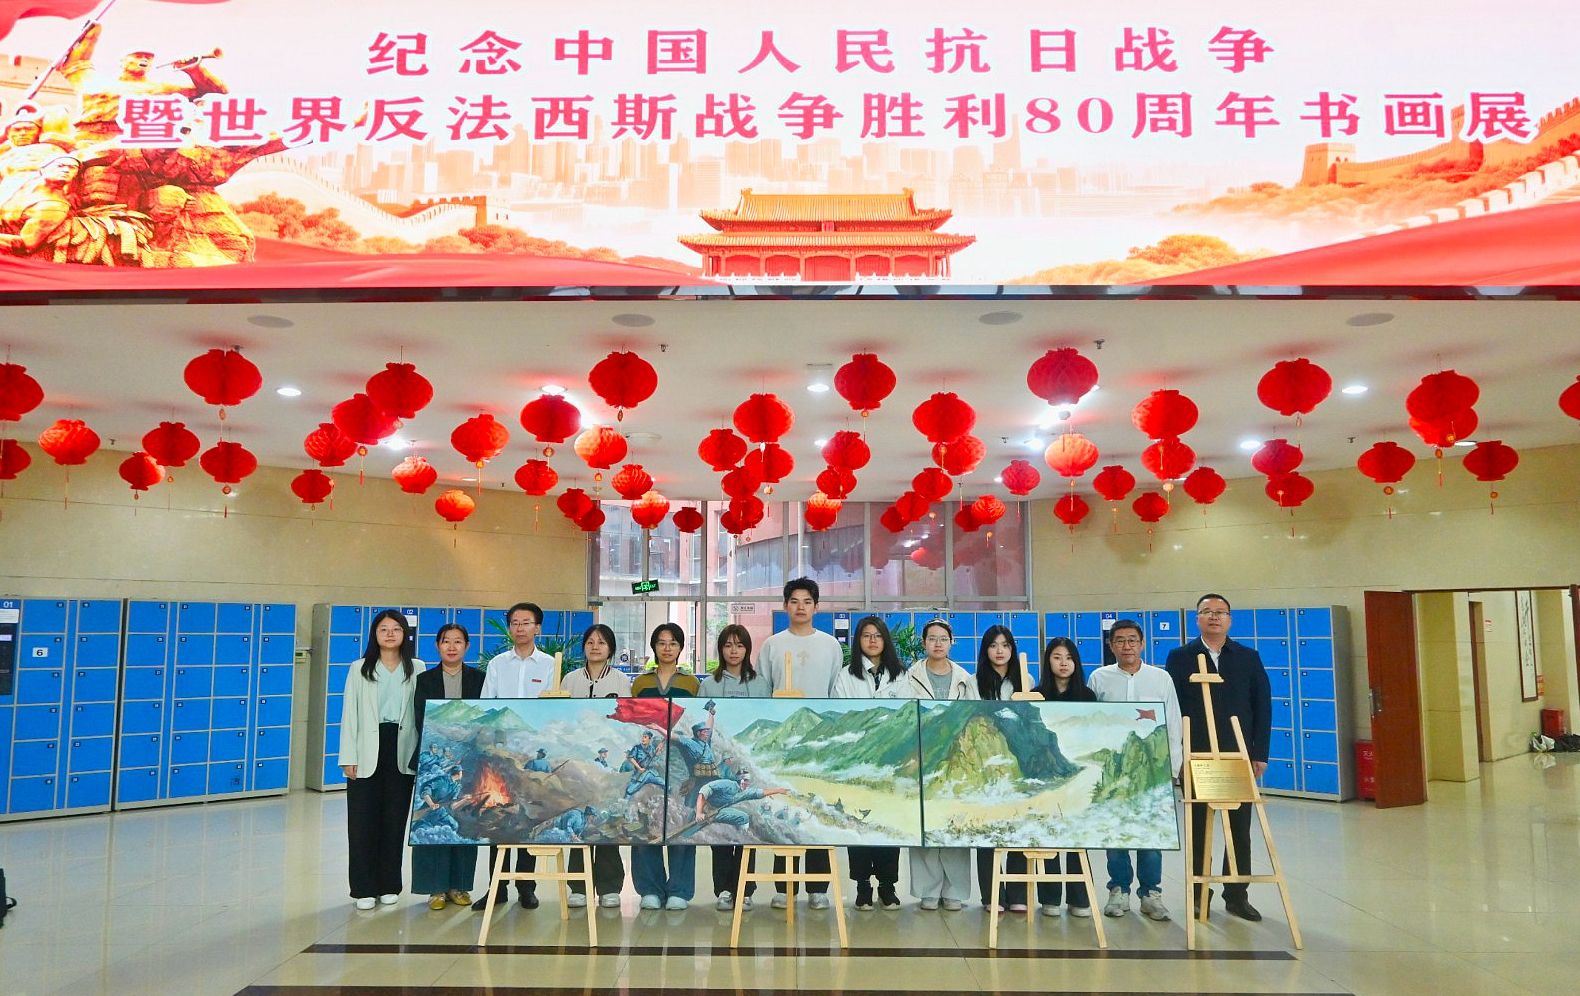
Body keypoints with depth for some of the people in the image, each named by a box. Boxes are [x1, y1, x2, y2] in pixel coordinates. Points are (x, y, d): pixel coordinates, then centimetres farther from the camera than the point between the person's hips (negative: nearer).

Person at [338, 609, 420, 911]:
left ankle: (389, 885, 17)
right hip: (368, 752, 0)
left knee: (395, 819, 6)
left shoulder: (417, 669, 6)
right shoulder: (360, 669, 6)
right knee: (363, 820, 0)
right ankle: (365, 888, 9)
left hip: (402, 752, 1)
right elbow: (350, 715, 3)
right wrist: (349, 758, -3)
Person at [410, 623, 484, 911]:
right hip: (434, 758, 0)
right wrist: (438, 750, -13)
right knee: (433, 820, -2)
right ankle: (436, 887, 7)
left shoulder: (479, 679, 7)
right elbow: (421, 720, -1)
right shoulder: (424, 680, 7)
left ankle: (459, 885, 13)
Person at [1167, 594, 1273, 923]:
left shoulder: (1248, 657, 8)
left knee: (1239, 828, 6)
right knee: (1198, 828, 6)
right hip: (1196, 757, -1)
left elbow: (1262, 706, 6)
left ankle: (1237, 895, 16)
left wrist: (1260, 753, 0)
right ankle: (1200, 894, 14)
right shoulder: (1180, 657, 3)